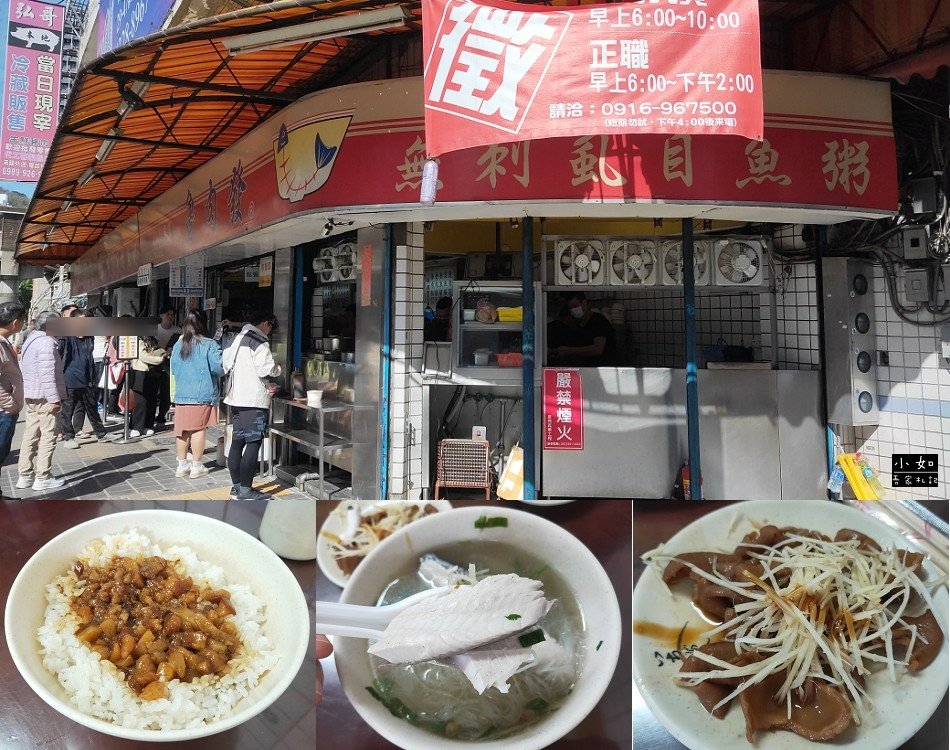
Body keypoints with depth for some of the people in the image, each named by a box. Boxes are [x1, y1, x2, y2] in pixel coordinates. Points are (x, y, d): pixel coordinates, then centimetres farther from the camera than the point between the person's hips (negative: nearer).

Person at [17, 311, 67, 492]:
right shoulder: (46, 343, -14)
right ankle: (43, 477, -1)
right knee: (48, 437, -4)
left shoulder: (30, 340, 18)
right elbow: (48, 374, -21)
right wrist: (54, 399, -21)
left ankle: (25, 475, 16)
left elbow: (23, 370, 21)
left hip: (30, 396, 10)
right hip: (44, 397, -10)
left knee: (30, 436, 12)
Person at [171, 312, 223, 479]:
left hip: (181, 394, 5)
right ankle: (197, 466, 6)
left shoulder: (178, 345, 8)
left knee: (182, 430, 9)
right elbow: (218, 367, -15)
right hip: (202, 394, -5)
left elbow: (174, 369, 16)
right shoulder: (209, 345, -10)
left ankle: (182, 465, 18)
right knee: (198, 430, 1)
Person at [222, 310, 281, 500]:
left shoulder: (238, 339, 16)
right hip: (254, 400, -9)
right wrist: (278, 368, 4)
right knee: (253, 443, -6)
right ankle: (245, 489, -5)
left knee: (237, 442, 12)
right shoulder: (259, 343, -11)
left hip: (236, 398, 9)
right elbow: (266, 369, -20)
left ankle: (236, 485, 19)